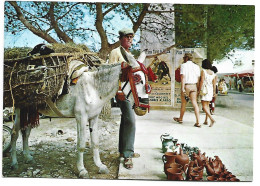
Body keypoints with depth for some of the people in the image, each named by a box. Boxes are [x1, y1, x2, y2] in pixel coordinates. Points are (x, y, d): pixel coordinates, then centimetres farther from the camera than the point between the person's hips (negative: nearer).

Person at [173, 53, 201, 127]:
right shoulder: (196, 66, 11)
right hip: (194, 86, 4)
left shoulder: (183, 65, -3)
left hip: (186, 85, -3)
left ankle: (180, 119, 30)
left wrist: (182, 88, -15)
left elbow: (183, 77, -12)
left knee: (183, 103, 11)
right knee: (195, 103, -1)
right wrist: (197, 89, 13)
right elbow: (198, 78, 9)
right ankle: (198, 122, -8)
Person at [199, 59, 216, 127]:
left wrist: (199, 90, -12)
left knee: (204, 106, -5)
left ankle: (212, 119, -18)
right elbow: (214, 83, 9)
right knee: (207, 105, 15)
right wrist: (214, 92, 17)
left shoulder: (203, 71, -10)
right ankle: (206, 121, 19)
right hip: (210, 90, 7)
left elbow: (202, 81, -17)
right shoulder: (213, 72, 8)